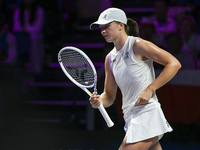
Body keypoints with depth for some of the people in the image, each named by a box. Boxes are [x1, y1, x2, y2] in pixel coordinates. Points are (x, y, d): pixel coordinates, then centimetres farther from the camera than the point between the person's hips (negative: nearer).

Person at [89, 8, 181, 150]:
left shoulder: (137, 45, -7)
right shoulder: (110, 58, 16)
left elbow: (174, 64, -12)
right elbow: (109, 95, 18)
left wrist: (149, 89, -18)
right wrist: (99, 101, -6)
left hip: (147, 113, -8)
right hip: (131, 119, 8)